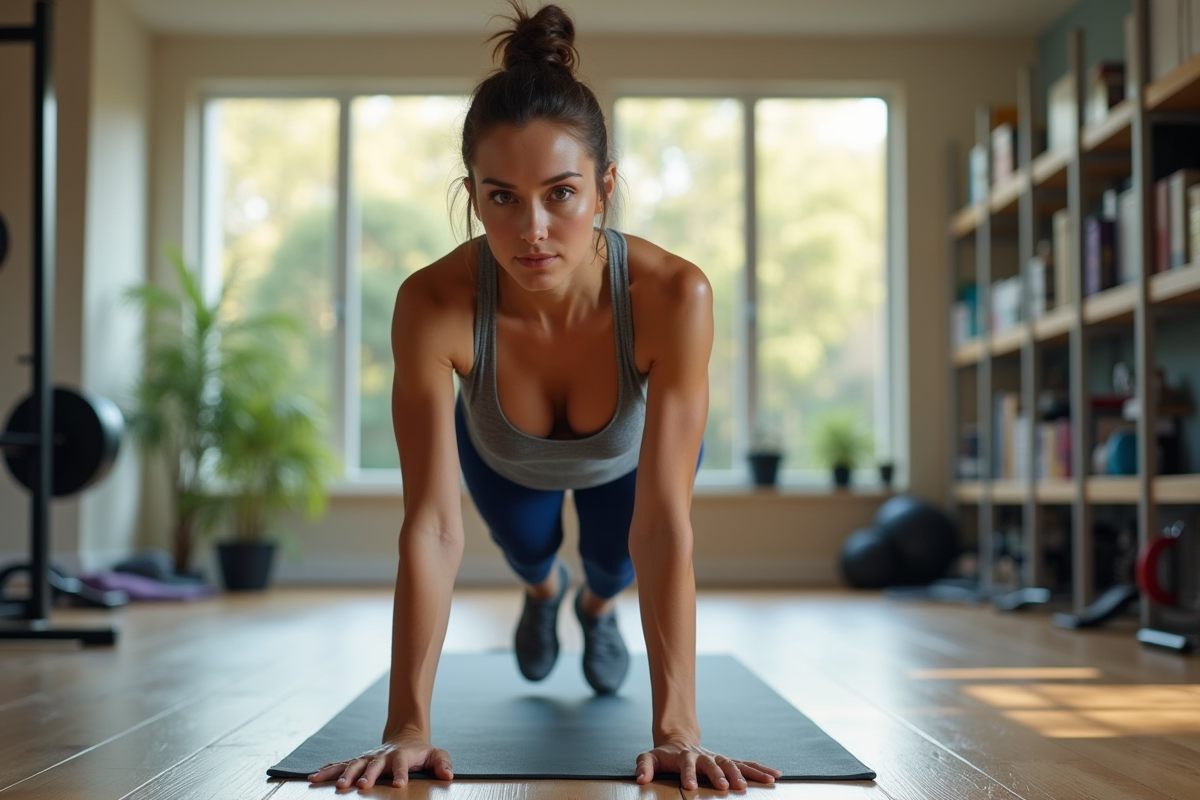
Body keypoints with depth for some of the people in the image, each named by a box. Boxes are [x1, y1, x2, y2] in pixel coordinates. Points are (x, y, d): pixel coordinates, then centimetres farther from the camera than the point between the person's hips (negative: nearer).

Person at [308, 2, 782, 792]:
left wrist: (678, 729, -47)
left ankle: (597, 604, 49)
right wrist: (408, 727, -42)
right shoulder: (433, 305, -43)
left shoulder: (674, 295, -45)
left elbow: (663, 526, -44)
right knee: (528, 546, 21)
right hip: (503, 455, 1)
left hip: (629, 451, -1)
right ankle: (543, 589, 60)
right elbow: (432, 528, -40)